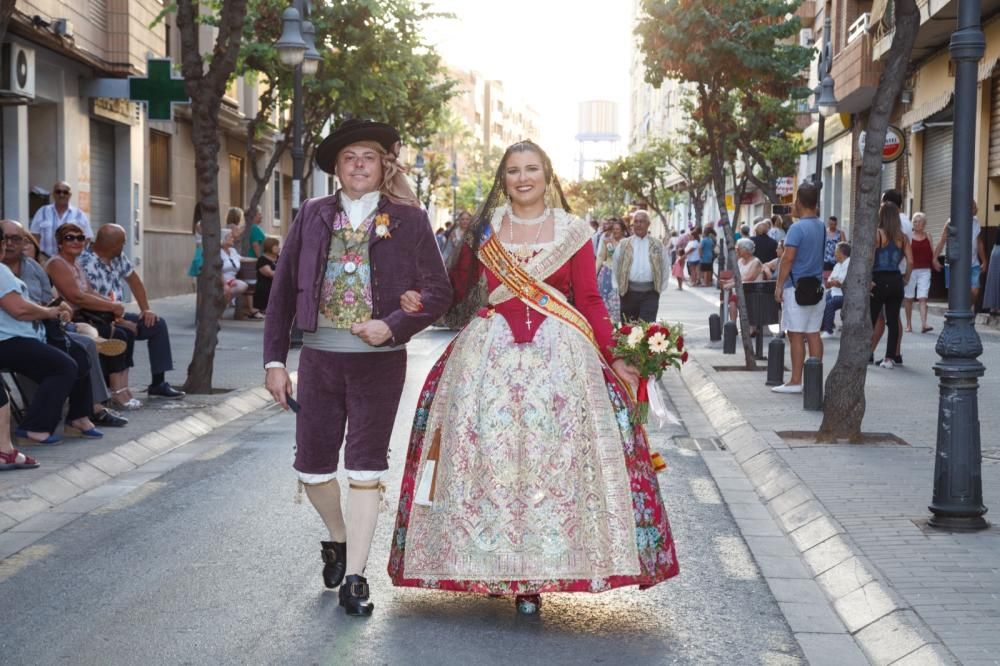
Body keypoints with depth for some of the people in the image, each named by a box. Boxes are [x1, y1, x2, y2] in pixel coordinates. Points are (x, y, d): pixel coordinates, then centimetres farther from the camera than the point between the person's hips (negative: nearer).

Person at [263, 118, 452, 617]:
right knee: (312, 465, 7)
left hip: (379, 359, -2)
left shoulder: (408, 219, 0)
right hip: (319, 355, 2)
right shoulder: (312, 215, 6)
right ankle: (338, 538, 37)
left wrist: (392, 326, -16)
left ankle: (354, 578, 10)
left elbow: (438, 291, -1)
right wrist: (275, 360, 2)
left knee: (366, 467, 2)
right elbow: (283, 290, 6)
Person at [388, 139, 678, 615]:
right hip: (490, 352, 1)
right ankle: (492, 567, 9)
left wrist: (612, 359, -3)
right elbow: (457, 287, 8)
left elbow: (590, 301, 4)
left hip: (558, 354, -1)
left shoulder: (572, 233, 6)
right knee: (486, 457, -2)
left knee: (550, 457, -5)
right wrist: (419, 300, -10)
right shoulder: (484, 229, 10)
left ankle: (534, 575, 1)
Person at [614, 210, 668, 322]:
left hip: (650, 293, -1)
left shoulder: (657, 245, 8)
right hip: (629, 292, 1)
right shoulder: (624, 244, 7)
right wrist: (618, 287, 7)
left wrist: (661, 288, 4)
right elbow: (615, 266, 11)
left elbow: (664, 268, 11)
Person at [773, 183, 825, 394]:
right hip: (816, 287, 7)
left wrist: (779, 285, -9)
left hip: (797, 288, -7)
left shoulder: (797, 228, -14)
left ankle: (795, 382, -3)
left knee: (796, 335, -4)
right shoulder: (821, 227, 9)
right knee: (813, 334, 9)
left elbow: (788, 258, -18)